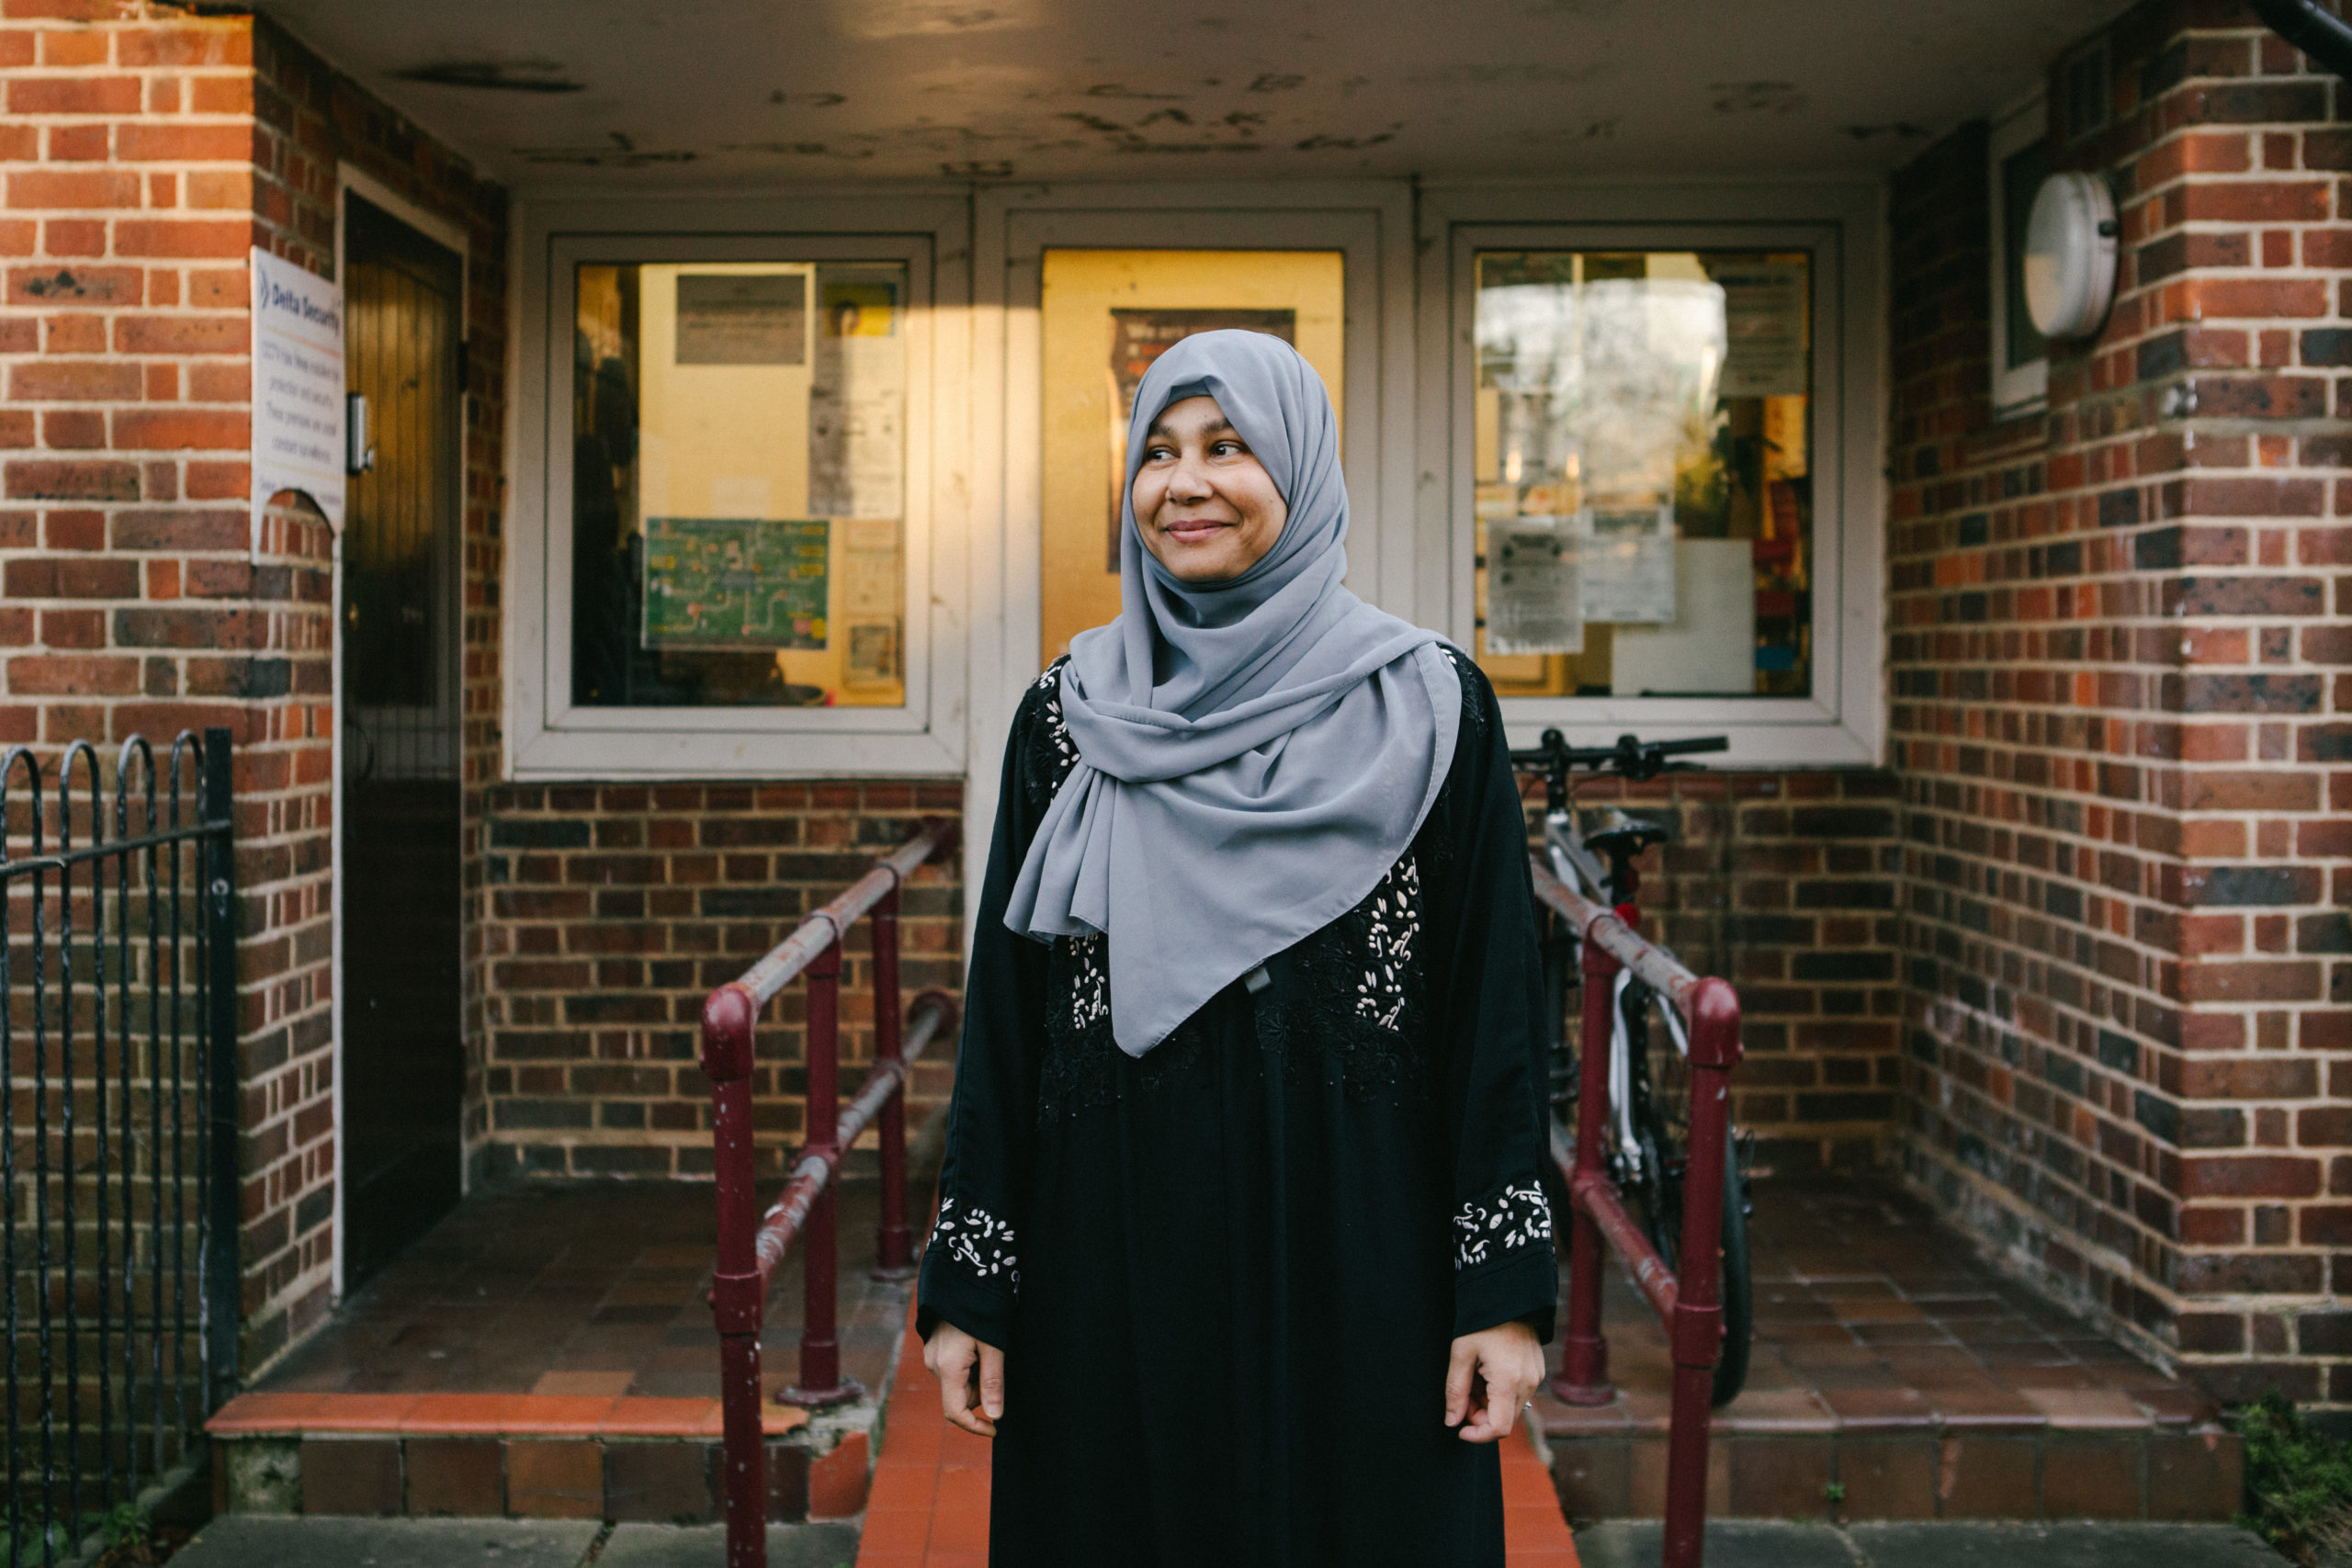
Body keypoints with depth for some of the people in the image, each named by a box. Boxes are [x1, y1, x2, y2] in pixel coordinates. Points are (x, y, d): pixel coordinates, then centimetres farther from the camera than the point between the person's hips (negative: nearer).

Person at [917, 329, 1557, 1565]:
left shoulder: (1427, 709, -2)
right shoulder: (1069, 713, 4)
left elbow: (1495, 1006, -3)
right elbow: (1003, 1005, 5)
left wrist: (1506, 1292, -7)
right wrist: (966, 1285, 3)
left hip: (1351, 1248, -2)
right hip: (1115, 1247, 2)